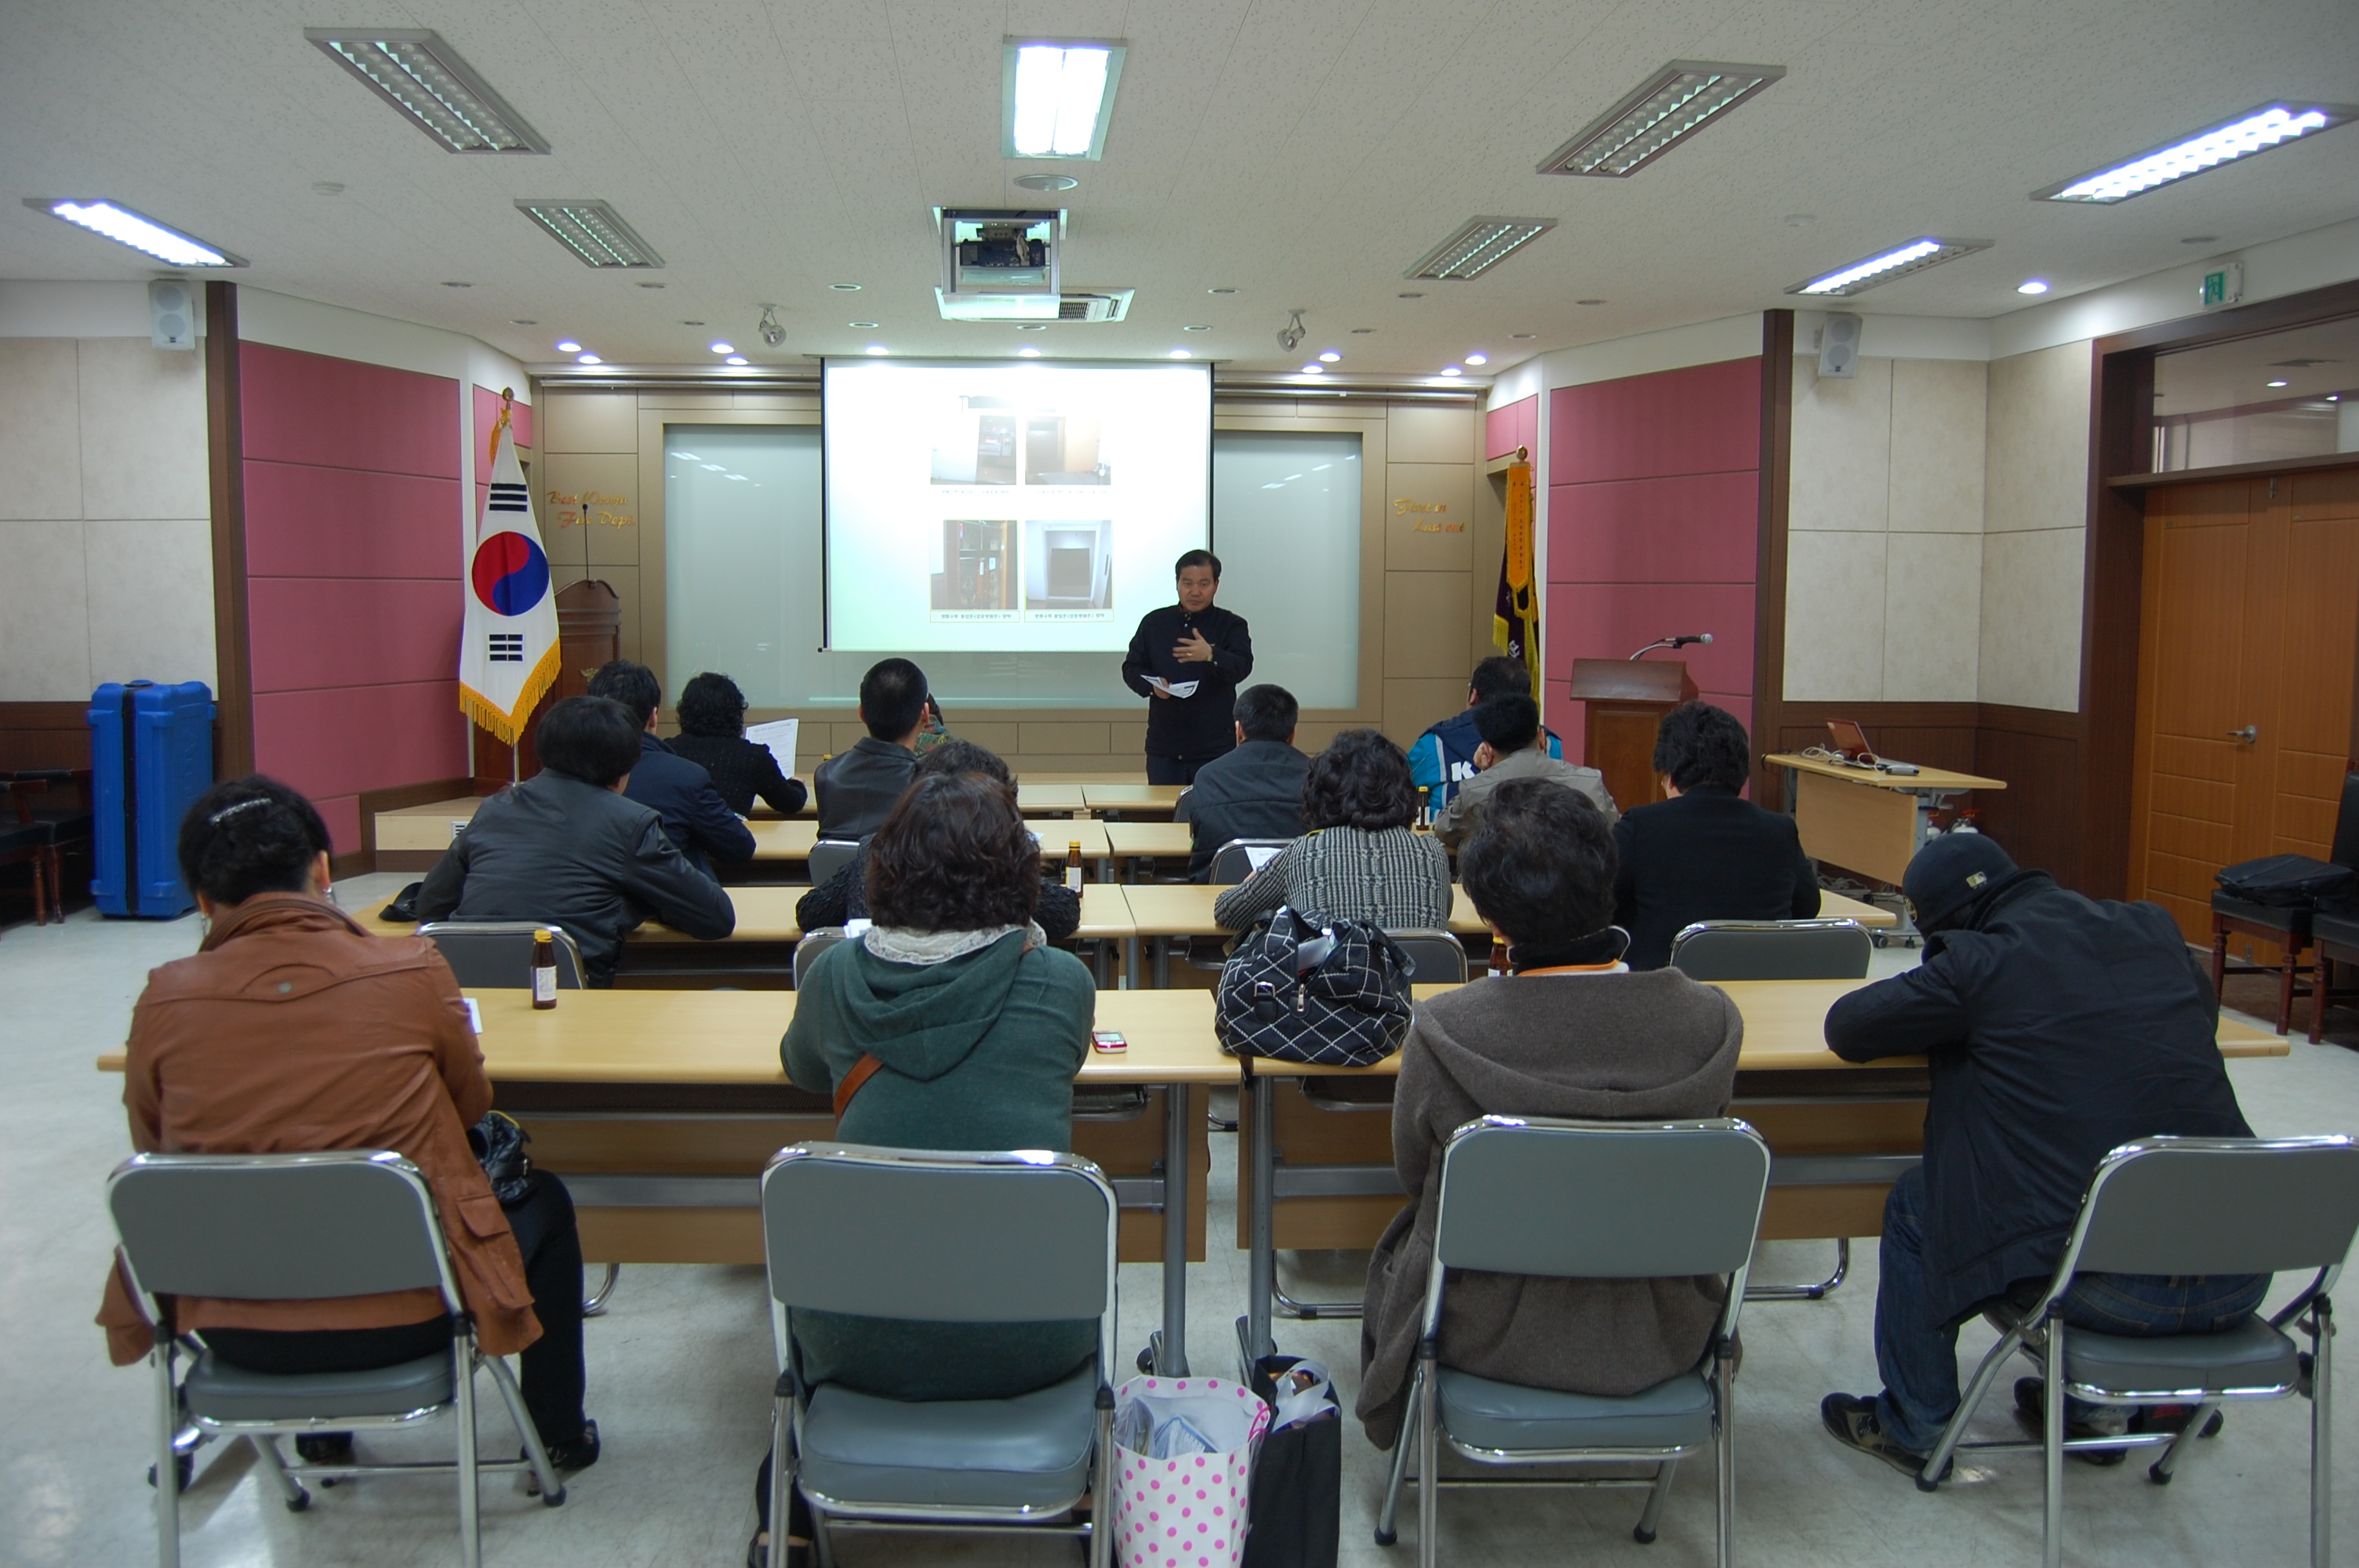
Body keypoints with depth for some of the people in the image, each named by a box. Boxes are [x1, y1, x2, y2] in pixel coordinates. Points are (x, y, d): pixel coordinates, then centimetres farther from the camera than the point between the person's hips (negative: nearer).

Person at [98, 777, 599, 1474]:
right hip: (403, 1318, -3)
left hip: (233, 1329, 3)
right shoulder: (412, 972, -16)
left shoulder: (165, 1001, -11)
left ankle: (319, 1428, 50)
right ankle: (559, 1436, 36)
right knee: (544, 1200, 26)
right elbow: (472, 1107, 1)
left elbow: (155, 1151, 6)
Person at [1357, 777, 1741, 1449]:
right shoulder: (1711, 1021, -20)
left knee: (1394, 1248, 30)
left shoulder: (1444, 1032, -27)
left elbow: (1414, 1175, -7)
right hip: (1659, 1343, 3)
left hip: (1491, 1340, -2)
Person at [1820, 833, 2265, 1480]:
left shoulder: (1982, 961, -6)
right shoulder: (2153, 928, 10)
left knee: (1913, 1206, 18)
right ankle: (2095, 1405, 46)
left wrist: (1960, 1029, 20)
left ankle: (1913, 1426, 31)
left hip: (2114, 1285, -6)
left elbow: (1845, 1027, 3)